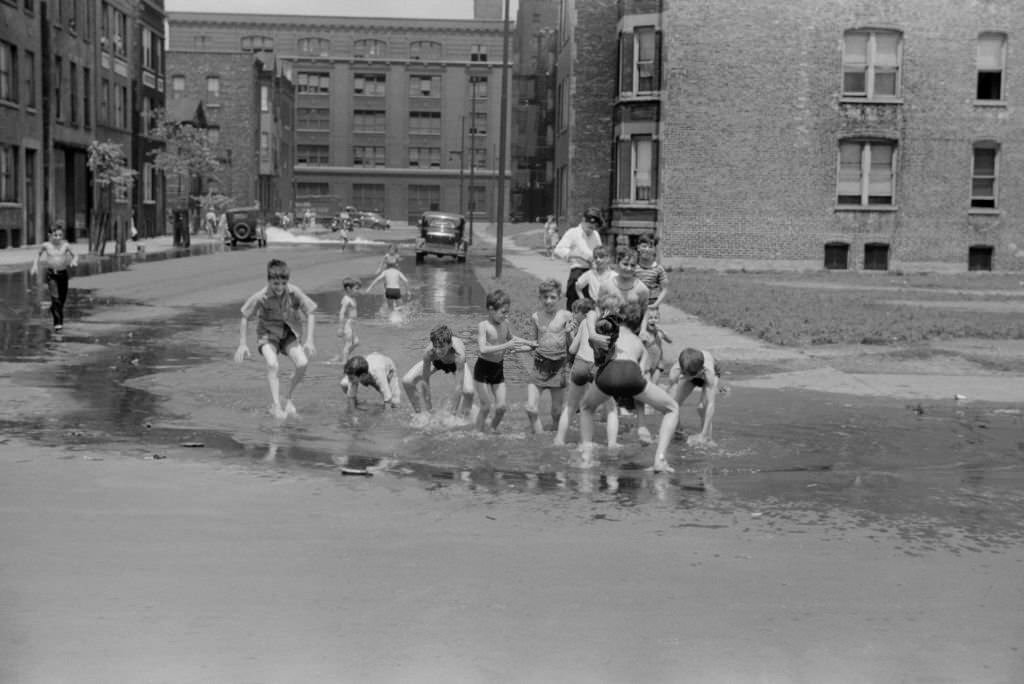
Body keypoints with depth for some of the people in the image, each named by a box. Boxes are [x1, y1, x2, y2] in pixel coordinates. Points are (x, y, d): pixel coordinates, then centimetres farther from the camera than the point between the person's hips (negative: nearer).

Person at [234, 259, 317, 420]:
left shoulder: (294, 293, -20)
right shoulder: (260, 297, -23)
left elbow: (309, 315, -9)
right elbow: (245, 318, -9)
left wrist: (309, 341, -16)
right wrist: (242, 344, -11)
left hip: (288, 334, 2)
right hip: (268, 333, -2)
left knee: (302, 363, -18)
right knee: (272, 365, -28)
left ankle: (288, 399, 5)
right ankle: (276, 405, -22)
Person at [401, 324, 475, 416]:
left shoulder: (458, 354, -46)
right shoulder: (428, 352, -40)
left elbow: (458, 387, -41)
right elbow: (424, 382, -28)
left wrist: (452, 411, -37)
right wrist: (428, 408, -22)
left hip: (455, 363, -2)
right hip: (436, 361, 2)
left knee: (468, 391, -29)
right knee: (407, 381, -13)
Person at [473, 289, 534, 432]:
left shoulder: (505, 324, 1)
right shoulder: (483, 326, -17)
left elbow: (511, 338, 24)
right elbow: (483, 349, -31)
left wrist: (530, 344, 20)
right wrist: (506, 346, -36)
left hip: (499, 369, 5)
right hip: (483, 368, -5)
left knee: (501, 407, 1)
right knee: (486, 407, -3)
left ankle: (492, 431, 22)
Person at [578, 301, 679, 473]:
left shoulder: (608, 325, 32)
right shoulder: (640, 345, 35)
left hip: (607, 375, 0)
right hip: (632, 375, 0)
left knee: (586, 408, 35)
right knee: (672, 409, 24)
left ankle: (587, 458, 24)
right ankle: (660, 460, 9)